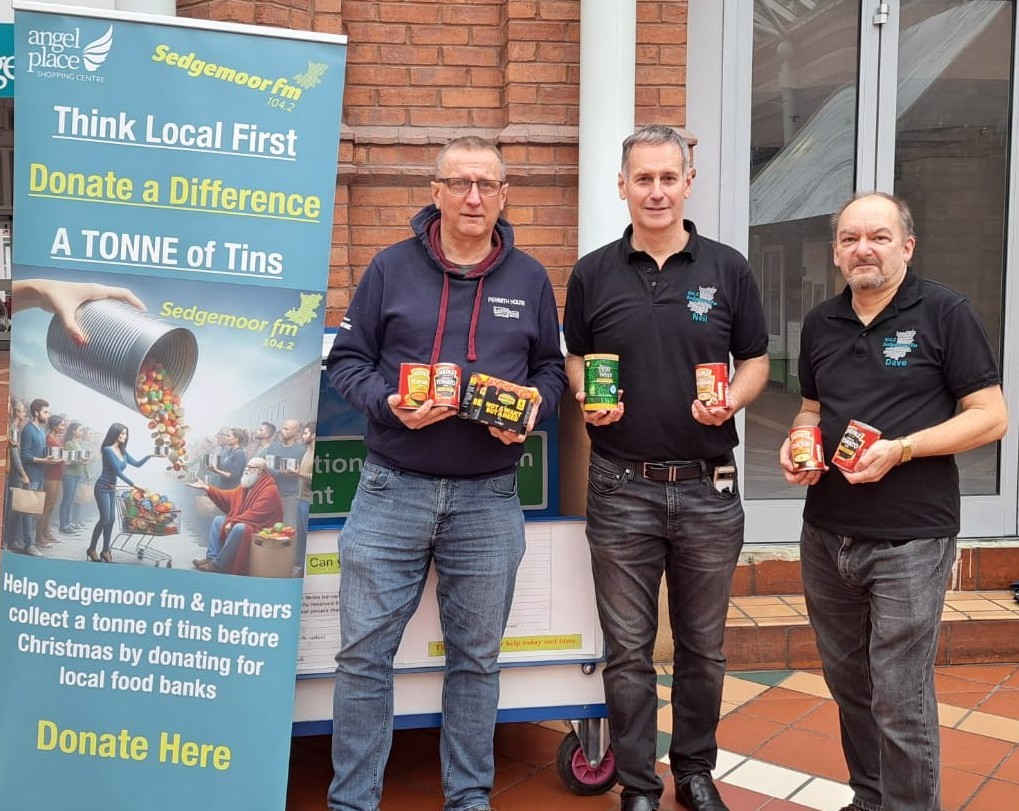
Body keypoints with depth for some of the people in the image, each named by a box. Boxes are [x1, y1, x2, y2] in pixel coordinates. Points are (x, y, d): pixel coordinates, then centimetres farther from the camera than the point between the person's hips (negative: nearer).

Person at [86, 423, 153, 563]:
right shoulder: (107, 450, -15)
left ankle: (106, 550, 10)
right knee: (105, 519, -10)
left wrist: (149, 456, -4)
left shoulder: (122, 451, 7)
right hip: (102, 487, -7)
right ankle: (91, 549, 3)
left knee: (111, 519, 4)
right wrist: (133, 485, -17)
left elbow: (137, 464, 13)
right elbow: (118, 471, -18)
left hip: (112, 489, 7)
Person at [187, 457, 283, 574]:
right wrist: (206, 487, 6)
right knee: (218, 520, 9)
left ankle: (218, 564, -24)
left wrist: (233, 522, -25)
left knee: (239, 528, -36)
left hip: (260, 528, -10)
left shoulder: (270, 490, -19)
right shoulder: (246, 486, 12)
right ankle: (211, 557, -4)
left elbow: (255, 514, -26)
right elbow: (228, 496, 11)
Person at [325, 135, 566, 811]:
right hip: (392, 488, -1)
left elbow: (551, 370, 13)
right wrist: (388, 403, -14)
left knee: (476, 657, 13)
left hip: (489, 498, 1)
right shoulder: (392, 267, 3)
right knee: (364, 652, 3)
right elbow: (347, 359, 5)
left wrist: (530, 411, -8)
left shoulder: (530, 279, 8)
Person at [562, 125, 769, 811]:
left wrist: (732, 401, -12)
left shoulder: (728, 269, 3)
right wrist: (587, 399, -8)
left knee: (704, 646, 14)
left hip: (709, 489, 1)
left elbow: (757, 361, 9)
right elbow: (575, 361, 13)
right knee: (629, 650, 8)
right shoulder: (593, 274, 5)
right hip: (622, 489, 0)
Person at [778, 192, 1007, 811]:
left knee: (900, 703, -1)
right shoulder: (821, 324, 9)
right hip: (826, 534, 6)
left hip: (909, 541, -6)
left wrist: (900, 449, -19)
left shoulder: (944, 313, -6)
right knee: (848, 685, 18)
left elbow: (991, 417, -8)